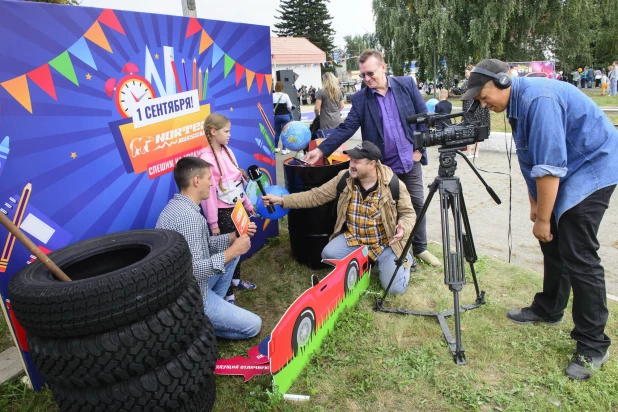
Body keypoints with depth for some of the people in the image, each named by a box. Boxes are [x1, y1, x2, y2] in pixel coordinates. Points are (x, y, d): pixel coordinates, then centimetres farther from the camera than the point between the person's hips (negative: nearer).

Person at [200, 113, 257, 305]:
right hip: (223, 212, -7)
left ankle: (236, 280, 41)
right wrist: (213, 223, -17)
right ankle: (227, 293, 20)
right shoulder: (206, 158, -19)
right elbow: (208, 192, -19)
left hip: (237, 208, 7)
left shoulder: (227, 152, 4)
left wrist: (248, 204, 15)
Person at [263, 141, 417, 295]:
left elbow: (408, 213, -4)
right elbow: (316, 196, -5)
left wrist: (403, 229, -29)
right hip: (353, 239, 3)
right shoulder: (344, 179, -8)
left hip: (385, 243, -3)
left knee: (395, 288, -13)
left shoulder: (394, 185, -16)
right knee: (328, 254, -23)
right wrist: (281, 200, -13)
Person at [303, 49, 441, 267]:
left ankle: (420, 248, 29)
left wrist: (419, 148, -5)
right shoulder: (360, 98, -4)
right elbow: (345, 128, -9)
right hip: (382, 166, -1)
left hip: (410, 160, 1)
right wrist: (321, 150, -21)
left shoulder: (407, 84, -3)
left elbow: (423, 117, 1)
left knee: (417, 204, 10)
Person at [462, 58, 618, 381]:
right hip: (567, 174, 10)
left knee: (579, 256, -10)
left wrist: (543, 220, -21)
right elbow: (530, 159, 13)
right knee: (553, 244, 15)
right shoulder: (516, 103, 5)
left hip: (592, 168, -10)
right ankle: (548, 309, 31)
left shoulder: (538, 99, -25)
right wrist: (534, 203, 15)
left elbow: (549, 166, -27)